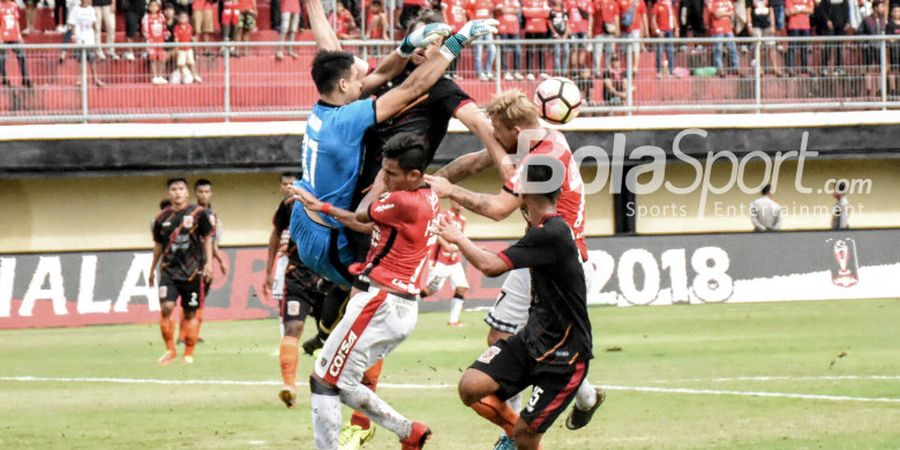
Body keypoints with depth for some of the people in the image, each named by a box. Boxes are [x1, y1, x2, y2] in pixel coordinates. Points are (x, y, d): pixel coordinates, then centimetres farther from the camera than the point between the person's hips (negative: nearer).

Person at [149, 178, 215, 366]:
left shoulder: (198, 213, -1)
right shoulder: (163, 218, 6)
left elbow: (207, 238, 4)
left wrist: (208, 262, -4)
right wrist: (152, 269, 21)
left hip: (192, 270, -1)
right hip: (169, 269, 1)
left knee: (190, 313, 4)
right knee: (166, 307, -14)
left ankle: (189, 353, 15)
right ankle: (170, 349, -1)